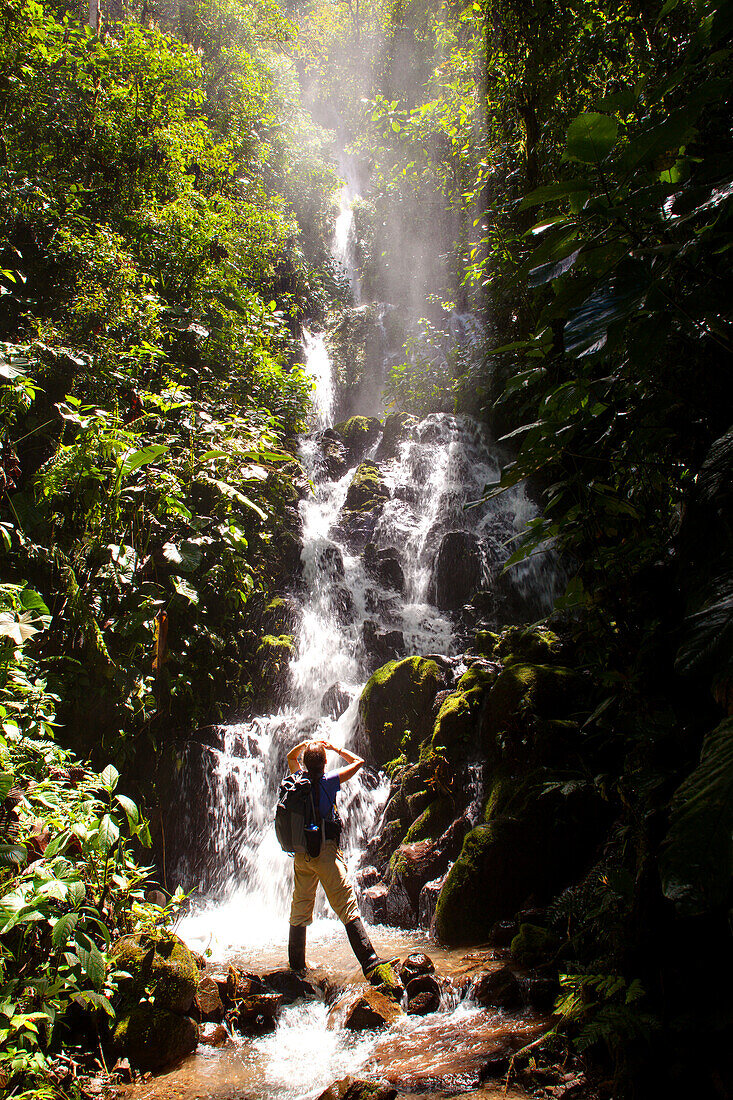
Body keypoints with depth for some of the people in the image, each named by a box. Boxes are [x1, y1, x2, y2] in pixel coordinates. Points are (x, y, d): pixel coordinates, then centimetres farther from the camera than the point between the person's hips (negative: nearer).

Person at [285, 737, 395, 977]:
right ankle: (369, 961, -18)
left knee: (300, 911, 15)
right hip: (325, 850, -6)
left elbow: (291, 757, 29)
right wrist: (335, 748, 13)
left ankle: (296, 964, 23)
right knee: (347, 907, -10)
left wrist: (305, 744, 18)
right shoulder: (328, 781, -8)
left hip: (301, 854, 6)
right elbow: (358, 762, 4)